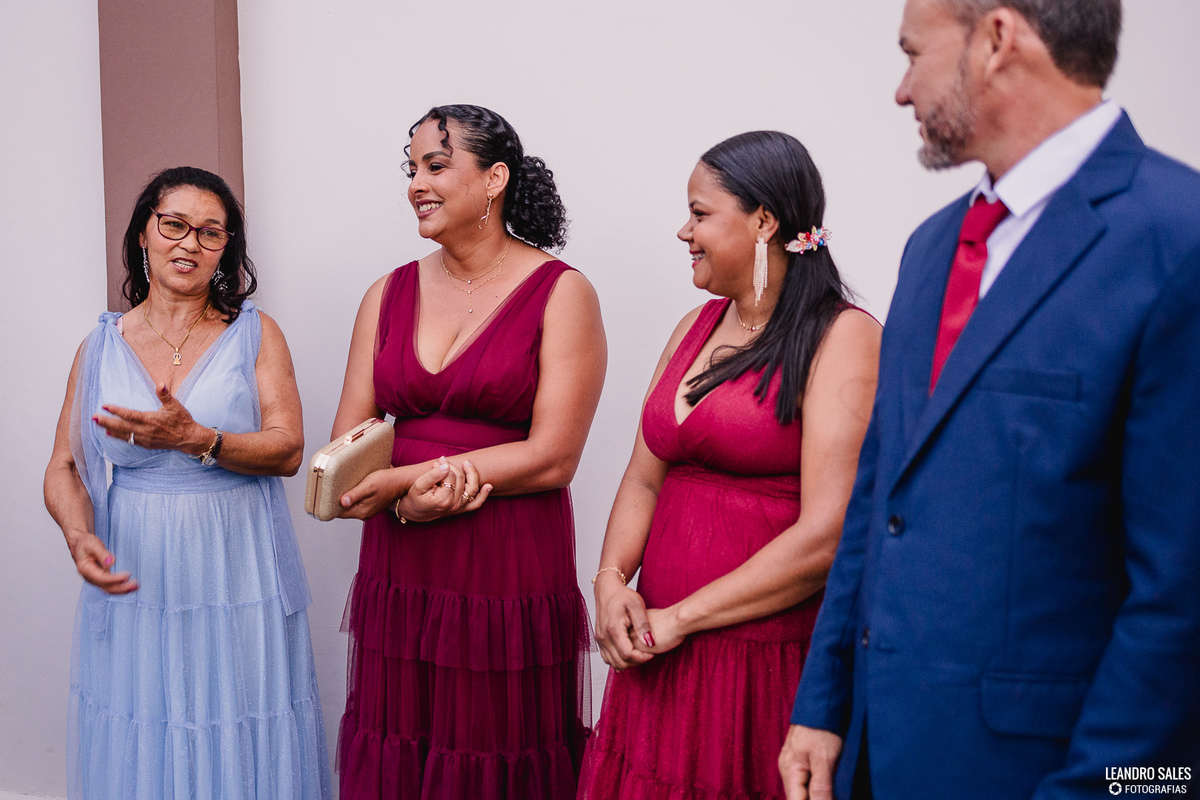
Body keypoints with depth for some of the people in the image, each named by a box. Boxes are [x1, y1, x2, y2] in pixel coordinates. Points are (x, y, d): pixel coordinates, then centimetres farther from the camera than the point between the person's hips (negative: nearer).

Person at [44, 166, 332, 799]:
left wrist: (195, 439, -22)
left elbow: (288, 449, -7)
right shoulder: (102, 346, 7)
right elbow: (64, 468, 7)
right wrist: (80, 538, -13)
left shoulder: (255, 334, 2)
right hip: (136, 581, 1)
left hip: (236, 575, -1)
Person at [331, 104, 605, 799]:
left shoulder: (562, 294, -5)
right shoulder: (389, 296, 10)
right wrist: (416, 494, -14)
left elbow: (551, 459, -12)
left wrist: (400, 478, -12)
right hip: (400, 579, 4)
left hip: (512, 579, -4)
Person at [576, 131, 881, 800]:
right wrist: (612, 582, -5)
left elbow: (826, 537, -18)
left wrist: (680, 618, -13)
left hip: (770, 663, -6)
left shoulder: (843, 337, -11)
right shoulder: (699, 326, 12)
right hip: (660, 654, 6)